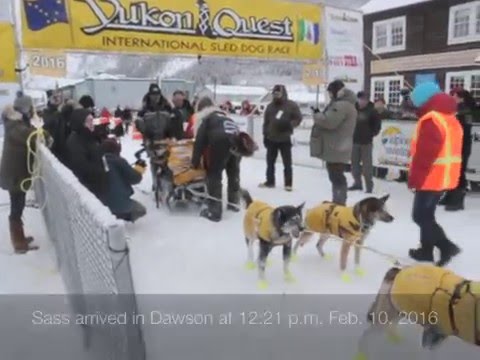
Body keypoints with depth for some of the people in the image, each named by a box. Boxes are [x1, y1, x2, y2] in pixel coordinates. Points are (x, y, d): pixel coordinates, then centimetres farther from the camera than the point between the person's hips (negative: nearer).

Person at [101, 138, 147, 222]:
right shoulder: (119, 161, -12)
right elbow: (134, 178, -11)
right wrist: (139, 171, 10)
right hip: (120, 202, -6)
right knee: (141, 210, 22)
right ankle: (121, 218, -2)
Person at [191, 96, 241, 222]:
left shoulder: (205, 118, 13)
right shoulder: (223, 115, 34)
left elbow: (200, 140, 4)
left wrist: (195, 162, 7)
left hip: (221, 141, -7)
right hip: (237, 140, 7)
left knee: (214, 174, 1)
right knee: (233, 172, 24)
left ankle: (214, 211, 0)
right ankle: (234, 202, 39)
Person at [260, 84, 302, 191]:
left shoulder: (291, 105, -6)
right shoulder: (270, 106, 8)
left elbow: (298, 118, -5)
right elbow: (266, 122, 12)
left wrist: (289, 124, -21)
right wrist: (265, 135, 9)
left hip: (285, 139, -4)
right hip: (271, 139, 5)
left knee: (287, 163, 1)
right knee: (270, 161, 12)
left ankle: (288, 183, 8)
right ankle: (270, 181, 24)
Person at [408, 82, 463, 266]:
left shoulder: (431, 120, -19)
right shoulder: (450, 118, 14)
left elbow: (424, 154, -23)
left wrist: (415, 178, -16)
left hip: (431, 176, -10)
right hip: (443, 176, 10)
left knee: (421, 216, 0)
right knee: (426, 214, 17)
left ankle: (446, 246, -2)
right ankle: (426, 250, 25)